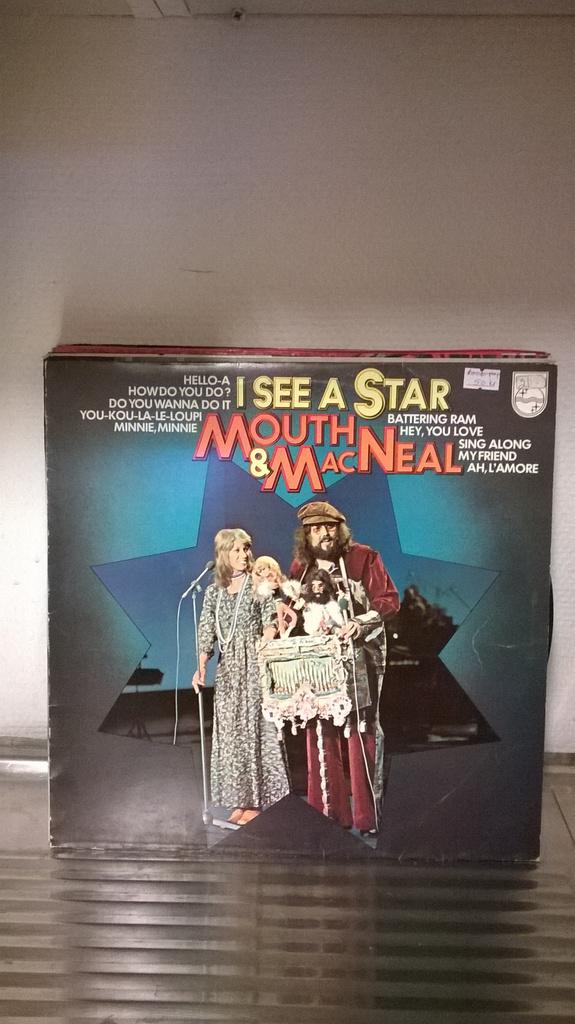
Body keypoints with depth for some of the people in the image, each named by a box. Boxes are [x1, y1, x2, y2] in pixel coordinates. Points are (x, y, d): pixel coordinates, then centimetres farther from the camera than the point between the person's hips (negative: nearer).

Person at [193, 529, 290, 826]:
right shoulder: (213, 591, 9)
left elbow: (270, 624, -4)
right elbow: (206, 632, 7)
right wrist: (201, 667, -6)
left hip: (255, 663, -4)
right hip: (228, 667, 4)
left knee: (256, 728, -2)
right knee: (230, 731, 5)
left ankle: (260, 801, 8)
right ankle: (241, 800, 15)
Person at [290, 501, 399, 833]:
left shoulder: (363, 557, -6)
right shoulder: (300, 566, 8)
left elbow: (390, 599, -9)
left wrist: (361, 621, -24)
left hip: (359, 658, -4)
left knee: (361, 733, 0)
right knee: (322, 735, 7)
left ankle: (368, 817, 10)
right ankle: (329, 814, 18)